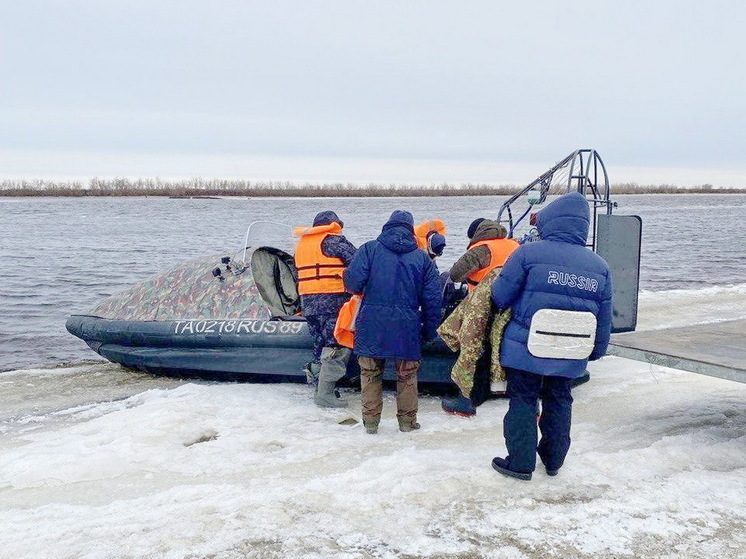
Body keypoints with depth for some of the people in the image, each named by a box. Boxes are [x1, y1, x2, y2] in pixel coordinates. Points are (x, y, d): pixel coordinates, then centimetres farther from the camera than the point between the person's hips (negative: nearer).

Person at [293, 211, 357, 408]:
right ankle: (325, 393, -6)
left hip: (307, 301, 8)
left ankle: (318, 384, 20)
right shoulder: (334, 240, -5)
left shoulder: (300, 244, 19)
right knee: (337, 346, -4)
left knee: (321, 344, 17)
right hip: (332, 300, -8)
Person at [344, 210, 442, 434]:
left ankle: (371, 421, 17)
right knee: (407, 376, 14)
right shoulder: (422, 257, 6)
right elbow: (432, 298, 5)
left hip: (372, 325, -1)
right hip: (407, 326, 1)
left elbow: (352, 281, -9)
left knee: (371, 374, 11)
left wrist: (360, 290, 14)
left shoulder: (370, 249, 0)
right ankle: (407, 421, 20)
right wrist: (429, 330, 13)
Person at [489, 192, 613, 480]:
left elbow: (500, 297, -10)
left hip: (525, 350, -4)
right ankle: (554, 460, 32)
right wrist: (596, 351, 20)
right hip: (570, 356, 4)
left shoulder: (528, 253, -14)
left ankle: (520, 463, 14)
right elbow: (604, 319, 7)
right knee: (559, 403, 20)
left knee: (522, 402, 9)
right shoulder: (599, 266, 1)